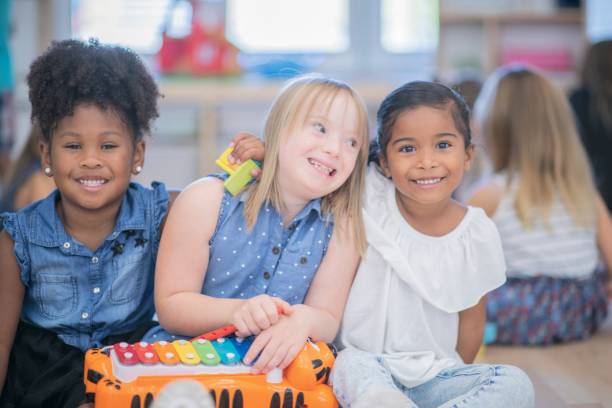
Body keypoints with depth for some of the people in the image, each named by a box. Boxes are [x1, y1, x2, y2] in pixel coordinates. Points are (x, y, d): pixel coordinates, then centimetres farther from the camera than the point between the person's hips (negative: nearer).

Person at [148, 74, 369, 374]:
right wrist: (235, 311, -27)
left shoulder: (342, 226, 0)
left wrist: (304, 319, -26)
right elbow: (170, 307, -7)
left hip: (274, 369, 4)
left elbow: (327, 321, -1)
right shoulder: (207, 200, -6)